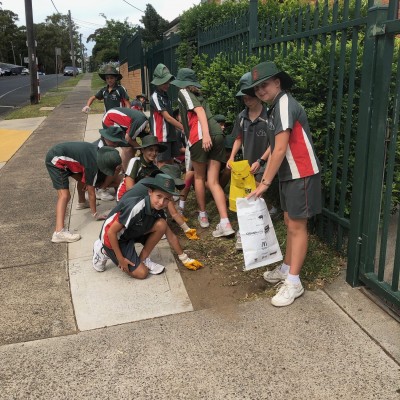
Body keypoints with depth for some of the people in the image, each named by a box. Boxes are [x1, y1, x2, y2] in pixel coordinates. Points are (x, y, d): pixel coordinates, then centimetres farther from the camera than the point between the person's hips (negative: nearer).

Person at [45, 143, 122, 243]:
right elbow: (91, 193, -12)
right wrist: (95, 214, -2)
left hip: (61, 155, 10)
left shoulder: (99, 152, 0)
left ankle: (82, 203, 51)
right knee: (65, 195, -19)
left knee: (83, 178, 23)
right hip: (56, 160, -10)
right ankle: (59, 232, -31)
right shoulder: (93, 166, -21)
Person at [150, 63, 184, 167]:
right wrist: (184, 128, -17)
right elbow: (167, 117, -16)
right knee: (162, 163, -6)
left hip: (171, 134, 8)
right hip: (161, 136, -8)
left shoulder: (165, 95, 15)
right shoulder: (155, 97, -11)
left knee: (171, 162, 11)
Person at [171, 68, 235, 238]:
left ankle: (203, 216, 25)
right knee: (213, 182, 3)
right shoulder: (198, 95, 32)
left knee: (199, 177, 15)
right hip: (218, 134, 6)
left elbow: (199, 111, -6)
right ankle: (225, 224, -8)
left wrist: (205, 134, -19)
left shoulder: (183, 93, 11)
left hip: (201, 136, -6)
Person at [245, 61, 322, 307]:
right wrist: (265, 176, 14)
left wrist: (265, 183, -16)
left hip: (302, 174, -10)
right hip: (289, 174, 10)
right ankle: (287, 269, 28)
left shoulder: (284, 104, -16)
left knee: (297, 226, -6)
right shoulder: (275, 108, 14)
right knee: (290, 223, 16)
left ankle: (294, 283, 1)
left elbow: (281, 149, -20)